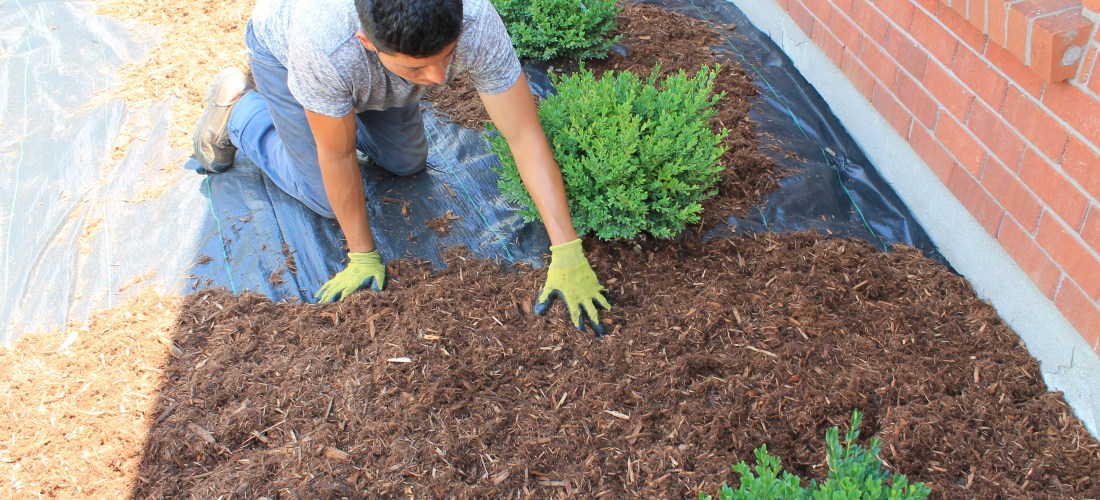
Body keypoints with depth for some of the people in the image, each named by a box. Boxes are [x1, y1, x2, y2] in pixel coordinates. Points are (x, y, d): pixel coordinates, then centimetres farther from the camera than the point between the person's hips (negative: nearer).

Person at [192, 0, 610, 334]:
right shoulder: (325, 45, -47)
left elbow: (525, 136, -36)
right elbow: (337, 155, -31)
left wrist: (567, 255, -38)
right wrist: (362, 255, -20)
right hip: (281, 43, -3)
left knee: (407, 162, 10)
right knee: (327, 199, 0)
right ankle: (238, 107, 22)